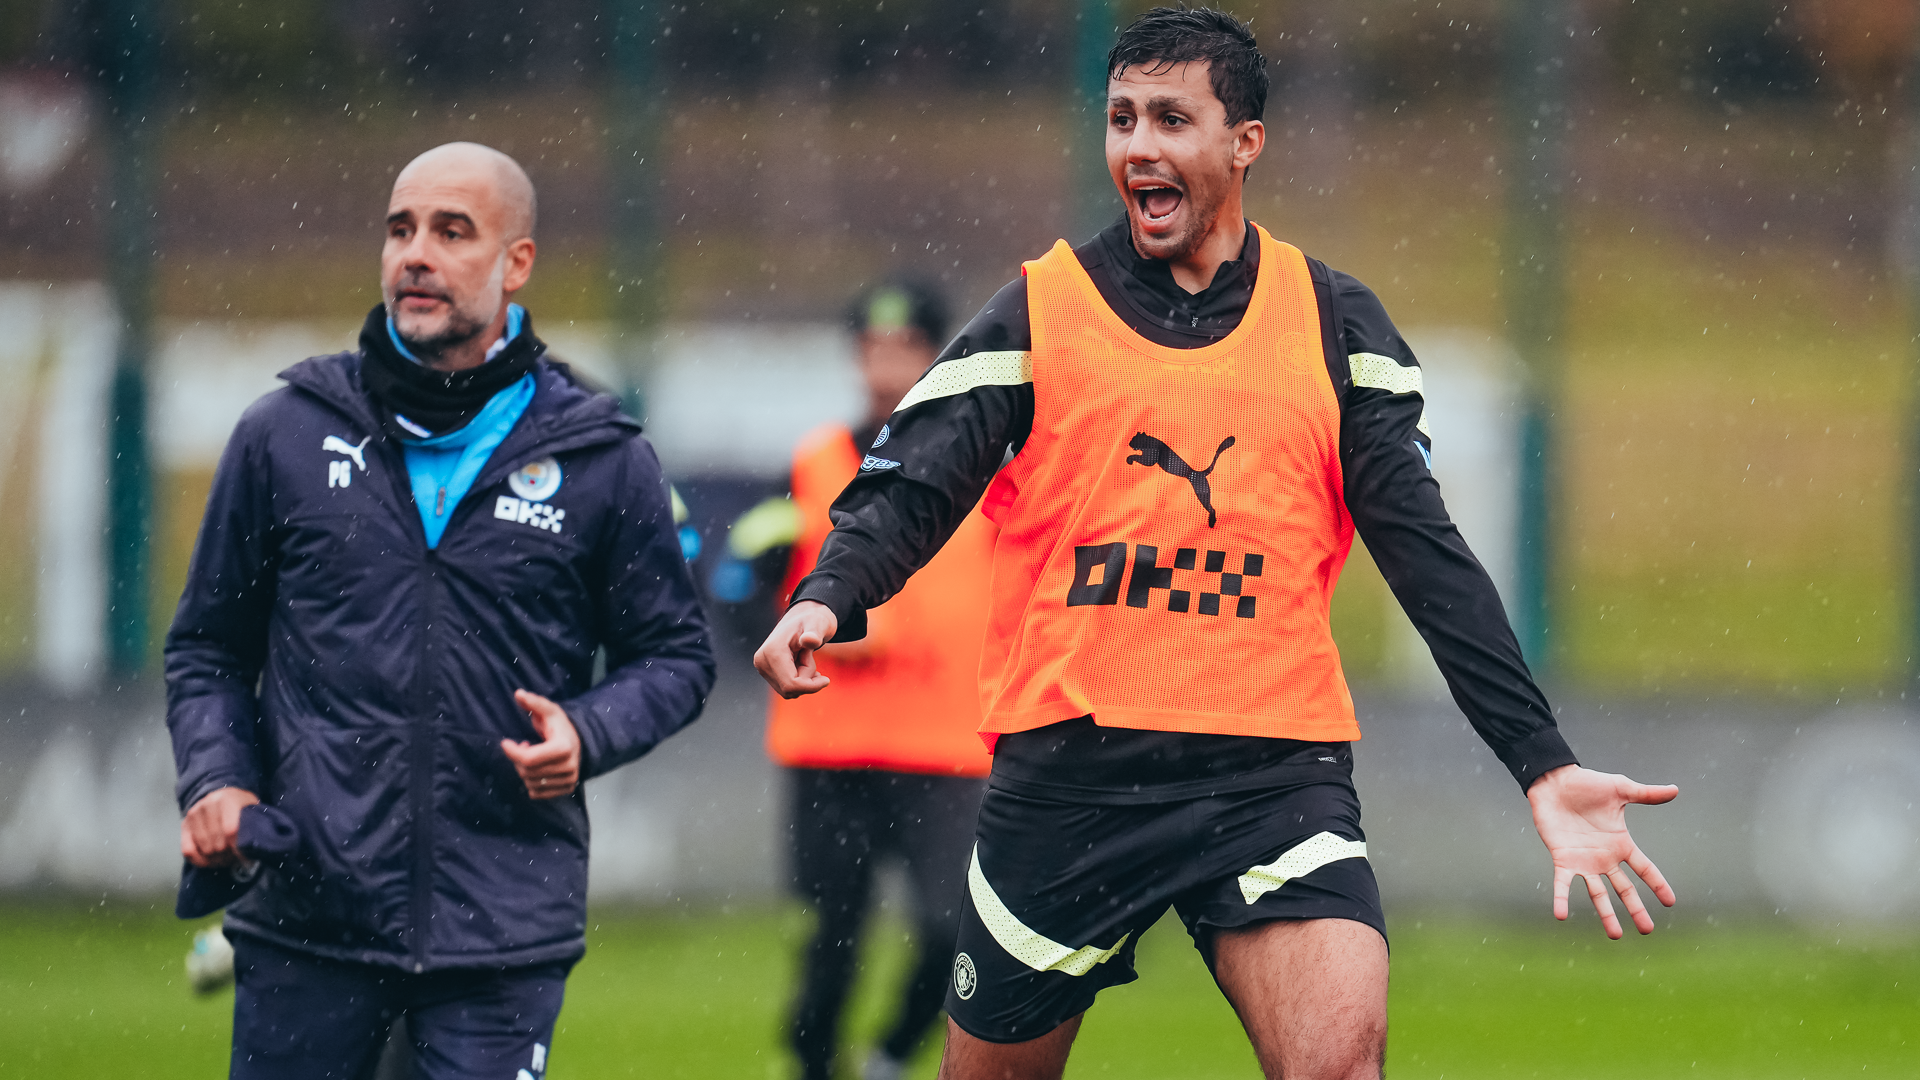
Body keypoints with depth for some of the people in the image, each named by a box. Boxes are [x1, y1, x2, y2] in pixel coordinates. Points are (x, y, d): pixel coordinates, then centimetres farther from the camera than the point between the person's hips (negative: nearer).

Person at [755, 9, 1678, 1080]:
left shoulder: (1334, 322, 7)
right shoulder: (1041, 311, 5)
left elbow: (1425, 549, 4)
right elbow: (912, 490, -3)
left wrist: (1542, 762, -4)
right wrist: (829, 599, -26)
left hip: (1275, 773, 0)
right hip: (1065, 777, 0)